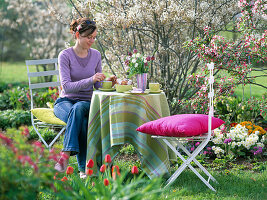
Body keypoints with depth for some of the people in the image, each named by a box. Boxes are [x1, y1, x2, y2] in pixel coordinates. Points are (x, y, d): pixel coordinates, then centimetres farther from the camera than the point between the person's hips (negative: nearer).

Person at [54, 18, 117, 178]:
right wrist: (91, 79, -30)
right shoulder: (65, 55, -7)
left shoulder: (96, 55, 7)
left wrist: (107, 82, -11)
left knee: (78, 109, -38)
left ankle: (66, 155, -47)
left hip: (86, 103, 2)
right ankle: (84, 168, -38)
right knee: (82, 121, -38)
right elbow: (67, 86, -18)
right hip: (65, 102, -2)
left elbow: (97, 86, 12)